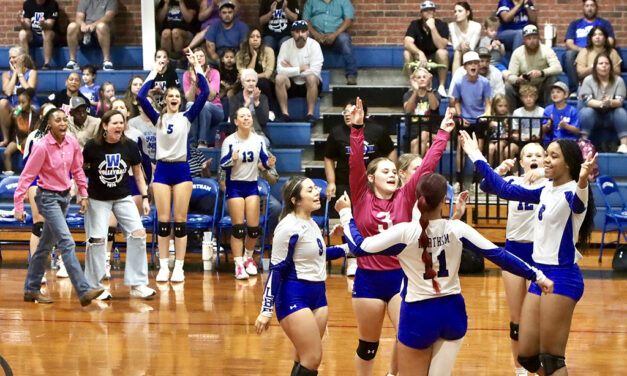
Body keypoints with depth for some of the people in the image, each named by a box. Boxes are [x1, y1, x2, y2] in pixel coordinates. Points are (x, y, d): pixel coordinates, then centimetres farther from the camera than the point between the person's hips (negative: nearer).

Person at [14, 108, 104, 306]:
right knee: (67, 242, -16)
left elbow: (77, 170, 15)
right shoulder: (42, 147, -16)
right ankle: (84, 291, -22)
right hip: (48, 198, -7)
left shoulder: (72, 143, 0)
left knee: (46, 245, 15)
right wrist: (19, 206, -14)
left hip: (65, 196, 7)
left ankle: (31, 290, 26)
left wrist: (84, 194, 12)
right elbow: (26, 176, -12)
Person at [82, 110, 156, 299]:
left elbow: (138, 173, 7)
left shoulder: (130, 146, -5)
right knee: (97, 239, -5)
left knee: (138, 233, -10)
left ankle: (137, 284, -2)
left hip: (123, 198, 3)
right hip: (97, 199, -2)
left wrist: (145, 197, 4)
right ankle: (93, 285, 12)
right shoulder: (92, 146, -12)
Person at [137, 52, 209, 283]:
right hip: (162, 170, 0)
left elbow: (204, 93, -2)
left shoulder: (187, 118, 6)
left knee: (180, 220, -1)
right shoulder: (158, 118, 7)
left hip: (182, 169, 0)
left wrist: (197, 67, -3)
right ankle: (163, 267, 4)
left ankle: (179, 267, 2)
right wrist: (154, 72, -2)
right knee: (163, 220, 0)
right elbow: (141, 97, -6)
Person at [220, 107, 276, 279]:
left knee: (254, 228, 1)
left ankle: (248, 258, 25)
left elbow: (264, 160, 1)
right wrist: (232, 159, -31)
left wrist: (269, 163, -21)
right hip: (234, 186, -3)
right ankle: (239, 265, -3)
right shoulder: (229, 141, -7)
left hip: (252, 185, 3)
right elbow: (222, 164, -10)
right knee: (238, 228, -8)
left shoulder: (258, 140, 1)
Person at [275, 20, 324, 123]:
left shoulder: (314, 45, -12)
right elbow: (280, 70, -17)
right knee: (279, 78, -28)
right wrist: (302, 68, -20)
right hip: (292, 85, 2)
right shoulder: (286, 45, -6)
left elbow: (315, 71, -22)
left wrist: (291, 69, -17)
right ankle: (285, 114, -23)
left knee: (311, 77, -35)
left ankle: (310, 114, -26)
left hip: (310, 85, -2)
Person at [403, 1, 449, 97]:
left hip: (435, 59, -1)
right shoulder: (415, 25, -8)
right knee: (407, 53, -28)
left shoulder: (442, 25, -11)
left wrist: (432, 28, -32)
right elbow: (407, 43, -24)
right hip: (419, 59, 1)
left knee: (442, 53, -32)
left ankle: (441, 87, -24)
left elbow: (442, 46, -25)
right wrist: (420, 53, -42)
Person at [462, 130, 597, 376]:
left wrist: (582, 182, -62)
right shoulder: (546, 191, 10)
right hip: (540, 273, 8)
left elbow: (577, 201, -39)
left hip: (562, 277, -8)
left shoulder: (572, 193, -13)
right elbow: (503, 189, 20)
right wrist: (476, 157, 21)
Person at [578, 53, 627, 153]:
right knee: (586, 111, -31)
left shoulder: (618, 80, -4)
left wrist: (610, 103, -39)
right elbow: (587, 101, -15)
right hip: (595, 114, -1)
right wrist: (602, 103, -35)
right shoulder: (588, 80, -5)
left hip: (611, 115, 1)